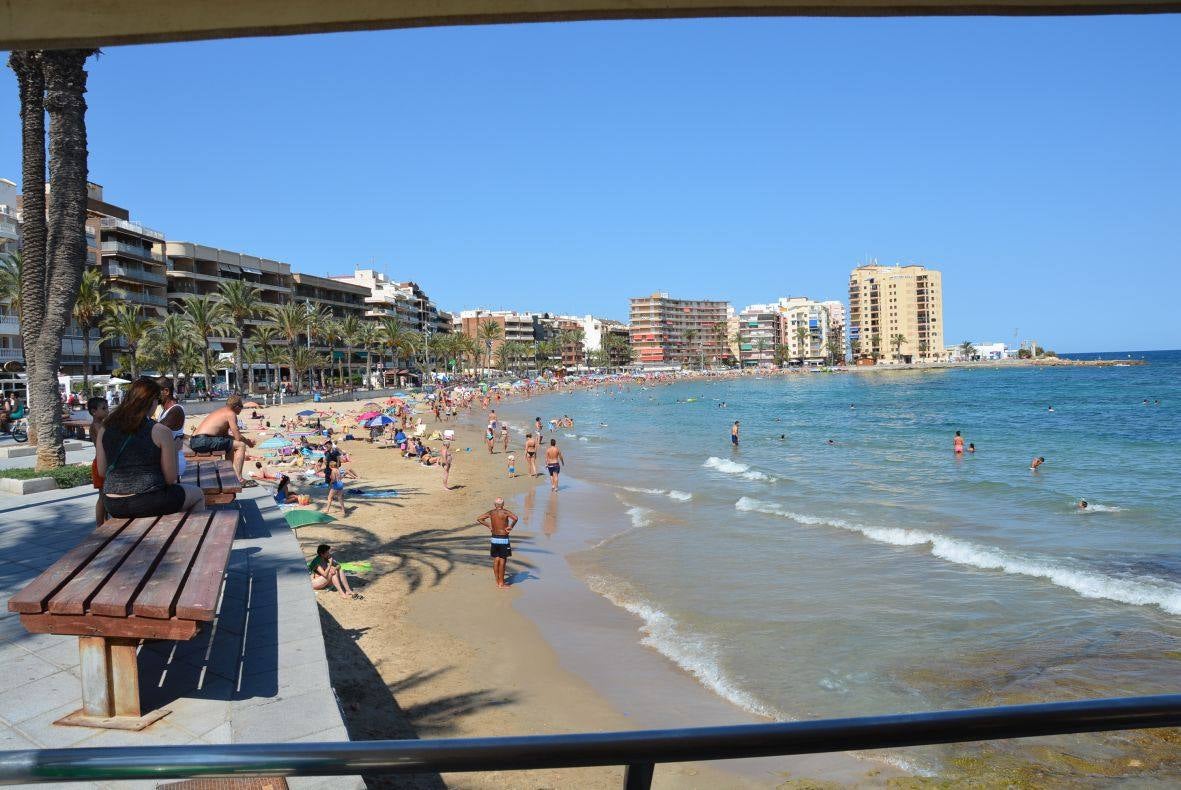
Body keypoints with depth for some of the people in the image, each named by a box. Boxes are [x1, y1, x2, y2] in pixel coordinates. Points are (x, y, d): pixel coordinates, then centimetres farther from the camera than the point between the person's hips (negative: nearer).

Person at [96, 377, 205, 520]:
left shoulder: (106, 428, 2)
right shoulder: (161, 432, -12)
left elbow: (102, 472, 8)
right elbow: (171, 479, -8)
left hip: (113, 506, 6)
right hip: (147, 503, -6)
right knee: (198, 494, 21)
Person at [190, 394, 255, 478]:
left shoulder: (220, 411, 25)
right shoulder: (231, 414, -3)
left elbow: (224, 434, 28)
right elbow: (238, 437, -7)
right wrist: (248, 441, 13)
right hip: (203, 440, -10)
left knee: (231, 445, 29)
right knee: (241, 445, -7)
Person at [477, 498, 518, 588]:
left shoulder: (491, 512, 2)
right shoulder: (505, 512, -13)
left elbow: (479, 519, 8)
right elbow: (515, 518, -29)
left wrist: (488, 526, 9)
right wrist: (510, 527, -14)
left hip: (494, 538, 5)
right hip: (503, 539, -5)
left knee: (496, 560, 12)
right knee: (502, 561, 1)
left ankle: (497, 582, 19)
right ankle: (501, 583, 6)